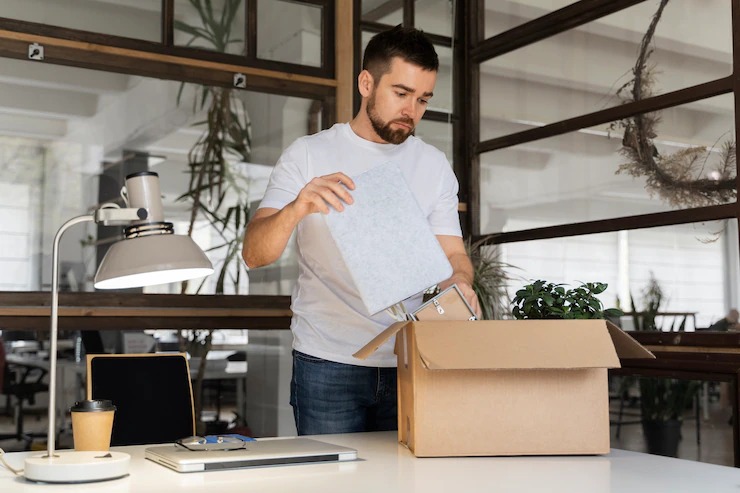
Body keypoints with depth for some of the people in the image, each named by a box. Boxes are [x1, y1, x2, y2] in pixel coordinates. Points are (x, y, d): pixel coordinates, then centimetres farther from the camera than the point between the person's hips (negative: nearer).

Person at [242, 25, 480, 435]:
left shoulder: (435, 166, 8)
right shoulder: (307, 155, -1)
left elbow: (452, 253, 4)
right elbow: (254, 255, -8)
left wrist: (458, 283, -20)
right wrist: (296, 209, -29)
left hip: (408, 360, 3)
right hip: (326, 363, -2)